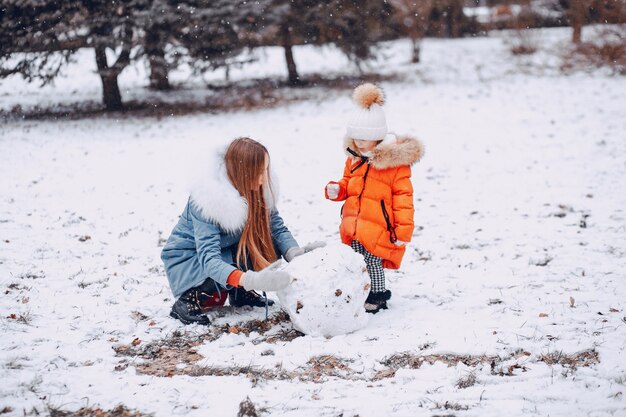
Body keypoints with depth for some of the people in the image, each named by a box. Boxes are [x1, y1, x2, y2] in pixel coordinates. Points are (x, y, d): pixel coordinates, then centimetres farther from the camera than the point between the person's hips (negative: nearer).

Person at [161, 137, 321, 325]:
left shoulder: (256, 191, -13)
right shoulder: (208, 200, -33)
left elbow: (278, 228, -8)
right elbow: (208, 259, -39)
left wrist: (294, 253, -32)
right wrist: (250, 279, -56)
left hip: (225, 250, 7)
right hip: (187, 259, -7)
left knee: (272, 245, -14)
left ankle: (240, 292, 5)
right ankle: (188, 300, -13)